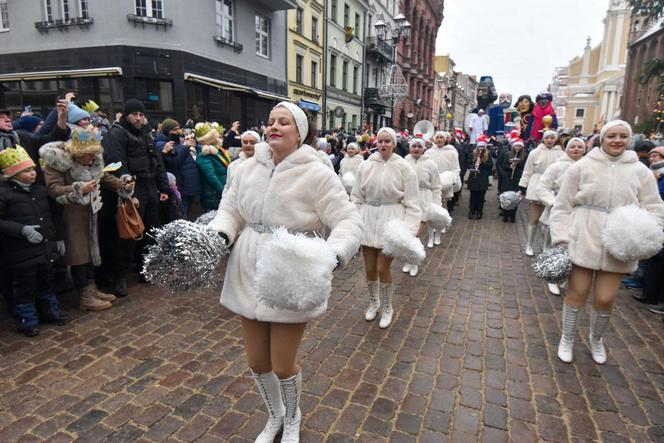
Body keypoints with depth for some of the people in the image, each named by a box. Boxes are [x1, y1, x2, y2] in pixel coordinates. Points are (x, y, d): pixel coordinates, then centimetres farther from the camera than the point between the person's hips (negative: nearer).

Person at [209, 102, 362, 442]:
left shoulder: (316, 174, -13)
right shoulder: (250, 167, 2)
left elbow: (349, 222, -15)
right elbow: (230, 207, 11)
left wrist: (332, 256, -34)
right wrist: (219, 234, -10)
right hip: (249, 277, 5)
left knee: (282, 365, 10)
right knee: (257, 362, 18)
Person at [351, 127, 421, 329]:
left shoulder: (404, 168, -4)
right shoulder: (366, 166, 2)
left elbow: (411, 203, -3)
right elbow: (356, 198, 7)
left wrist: (408, 230, -11)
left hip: (391, 220, -3)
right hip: (368, 218, 3)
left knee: (382, 268, -3)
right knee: (369, 268, 10)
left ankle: (387, 308, 23)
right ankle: (374, 303, 37)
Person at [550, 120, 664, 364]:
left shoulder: (640, 171, 4)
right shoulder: (582, 166, -2)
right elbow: (563, 206, -2)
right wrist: (561, 239, -9)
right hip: (583, 241, -2)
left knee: (606, 298, 6)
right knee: (577, 293, 6)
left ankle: (596, 339, 35)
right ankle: (567, 339, 27)